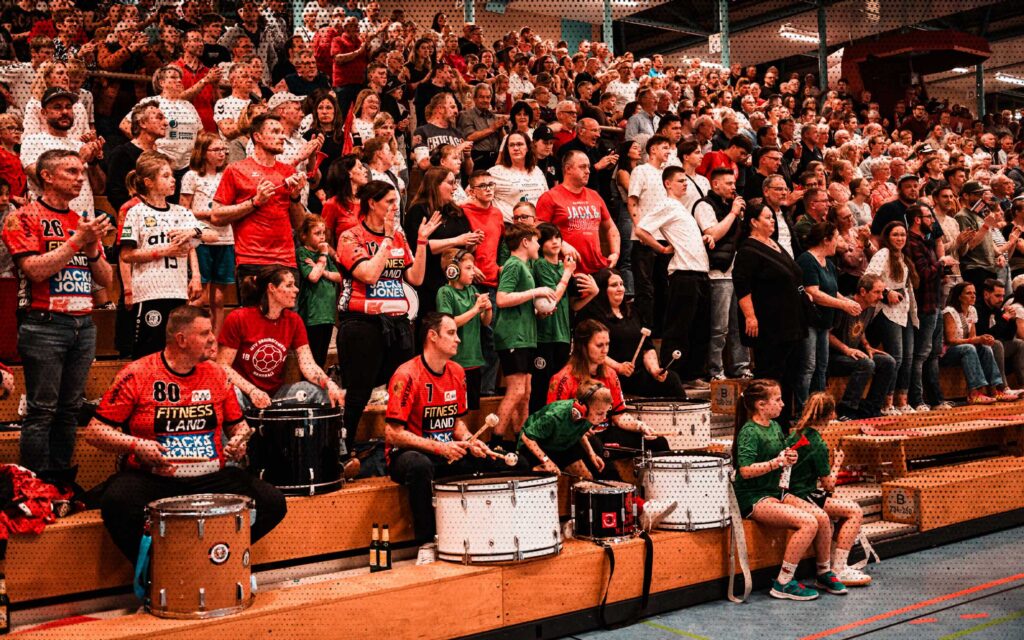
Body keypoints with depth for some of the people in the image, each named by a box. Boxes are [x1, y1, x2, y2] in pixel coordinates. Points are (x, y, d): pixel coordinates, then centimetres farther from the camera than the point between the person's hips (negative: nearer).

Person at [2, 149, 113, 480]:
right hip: (45, 325, -6)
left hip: (83, 325, 6)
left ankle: (62, 479, 17)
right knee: (42, 410, -3)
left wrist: (93, 248, -3)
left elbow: (106, 279, 15)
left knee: (70, 409, 9)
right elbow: (35, 269, -13)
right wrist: (78, 240, -13)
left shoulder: (83, 221, 16)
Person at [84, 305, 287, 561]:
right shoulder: (137, 375, -4)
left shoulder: (216, 375, 9)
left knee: (273, 502, -16)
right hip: (152, 479, -3)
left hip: (211, 477, 4)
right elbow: (94, 431, -3)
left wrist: (239, 440, -2)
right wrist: (135, 445, -19)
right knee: (117, 503, -35)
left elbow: (238, 424, 21)